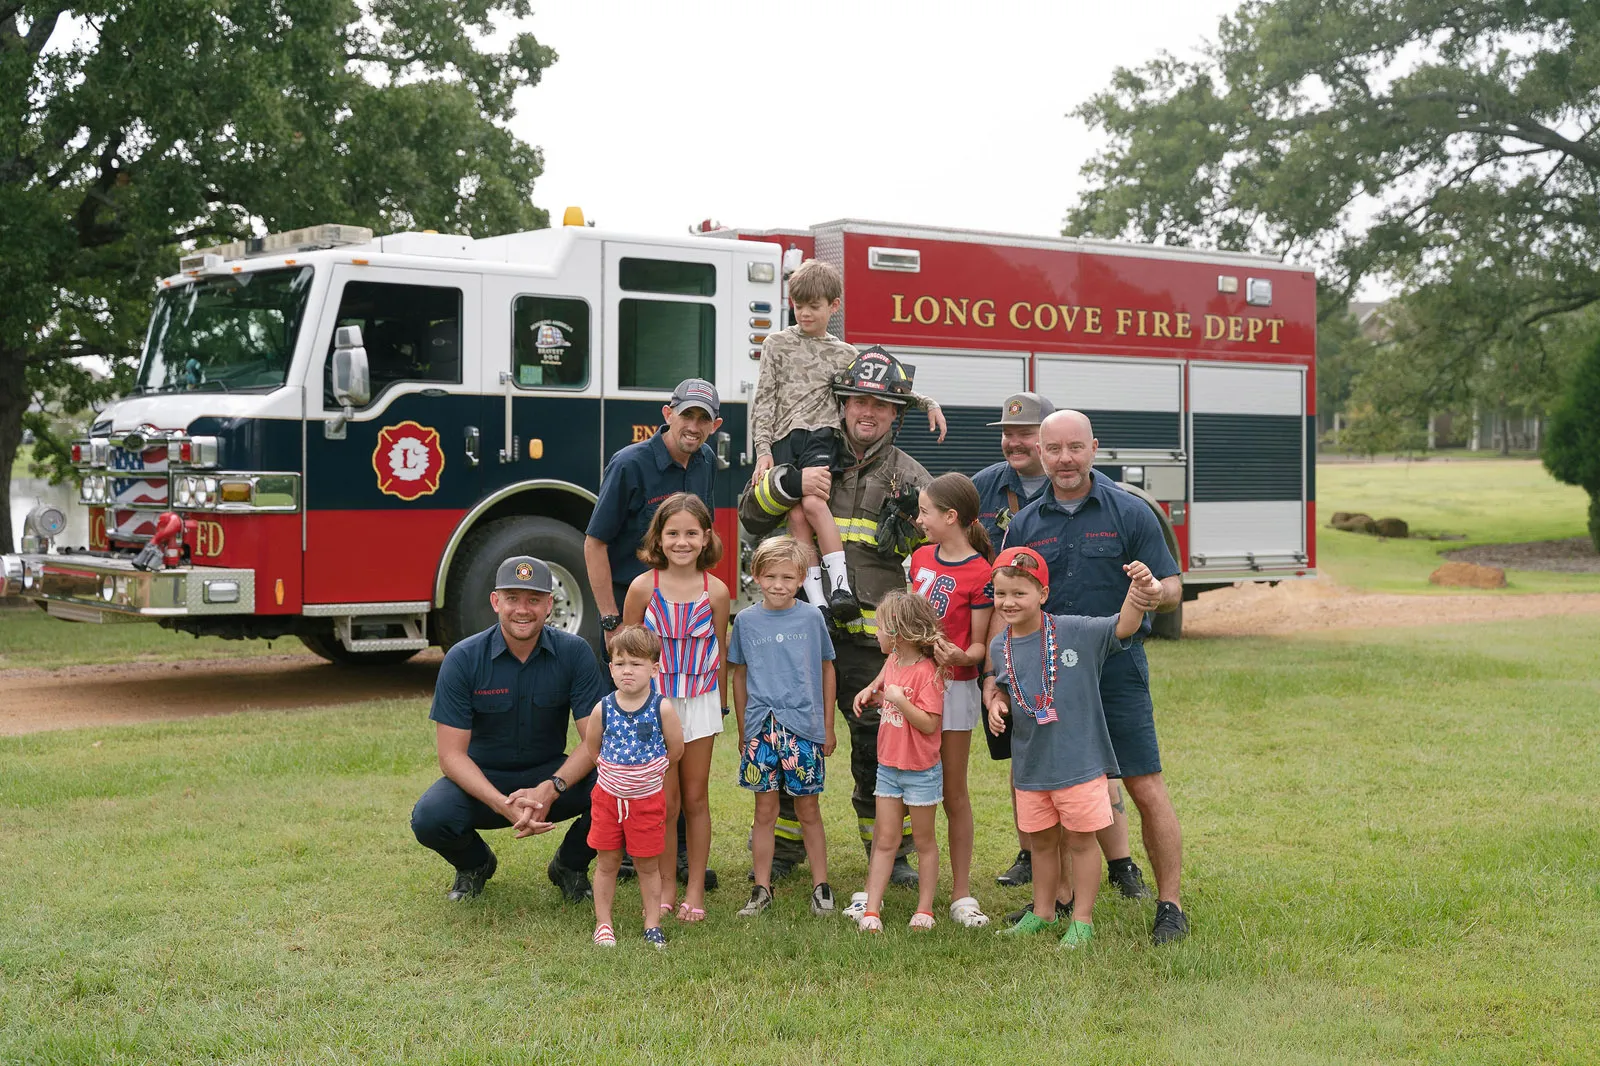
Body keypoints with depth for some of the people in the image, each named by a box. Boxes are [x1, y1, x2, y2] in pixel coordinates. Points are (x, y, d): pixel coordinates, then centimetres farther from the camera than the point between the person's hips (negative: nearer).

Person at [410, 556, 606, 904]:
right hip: (482, 779, 0)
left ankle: (570, 865, 5)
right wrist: (504, 805, -31)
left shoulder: (574, 652, -12)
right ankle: (475, 863, 8)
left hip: (551, 773, 1)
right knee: (429, 817, -31)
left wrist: (551, 788, -33)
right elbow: (452, 754, -16)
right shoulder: (463, 659, -15)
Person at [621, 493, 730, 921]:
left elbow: (720, 650, 6)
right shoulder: (643, 587, -10)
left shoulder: (715, 591, -6)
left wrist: (719, 703, 11)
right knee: (666, 802, 3)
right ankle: (666, 886, 17)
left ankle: (695, 888, 19)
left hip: (700, 703, 1)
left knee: (695, 798, 9)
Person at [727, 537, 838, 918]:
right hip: (761, 727, 1)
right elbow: (740, 675, 11)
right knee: (765, 810, 6)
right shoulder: (746, 621, 3)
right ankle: (762, 889, 14)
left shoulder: (811, 617, 1)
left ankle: (821, 886, 16)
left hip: (804, 725, -1)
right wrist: (742, 729, 11)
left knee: (808, 808, 6)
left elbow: (826, 671, 8)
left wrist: (828, 727, 8)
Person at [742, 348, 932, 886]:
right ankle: (783, 844, 19)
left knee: (881, 744, 2)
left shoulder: (909, 476, 9)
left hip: (875, 635, -1)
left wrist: (909, 516, -14)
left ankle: (890, 849, 16)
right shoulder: (812, 458, 11)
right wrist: (788, 484, -9)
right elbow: (752, 516, 10)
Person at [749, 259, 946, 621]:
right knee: (796, 515, -13)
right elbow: (763, 400, 8)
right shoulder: (778, 343, 13)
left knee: (812, 502, -26)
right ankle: (816, 601, -13)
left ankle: (841, 587, -28)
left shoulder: (843, 354, 15)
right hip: (782, 439, 1)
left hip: (821, 434, -1)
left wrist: (928, 403, 13)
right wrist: (763, 449, -2)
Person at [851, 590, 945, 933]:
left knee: (924, 841, 9)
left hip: (920, 772, -7)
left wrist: (899, 699, -30)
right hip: (888, 767, 7)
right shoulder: (893, 663, 5)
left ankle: (925, 909, 19)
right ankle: (871, 909, 6)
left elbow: (929, 724, -23)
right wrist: (872, 693, 4)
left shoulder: (926, 672, -20)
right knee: (885, 840, 7)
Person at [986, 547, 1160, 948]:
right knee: (1042, 842, 18)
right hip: (1030, 765, 4)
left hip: (1079, 761, -4)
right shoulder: (1000, 647, 2)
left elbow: (1122, 627, -19)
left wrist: (1138, 591, -36)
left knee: (1081, 840, 7)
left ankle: (1082, 920, 19)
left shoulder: (1074, 631, -12)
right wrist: (997, 702, -3)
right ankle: (1042, 913, 34)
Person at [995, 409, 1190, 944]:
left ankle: (1170, 906, 4)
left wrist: (1155, 594, -27)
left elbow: (1172, 587, -3)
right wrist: (994, 671, 0)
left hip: (1117, 673, -4)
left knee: (1146, 789, -5)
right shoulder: (1025, 524, 8)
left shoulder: (1130, 513, -1)